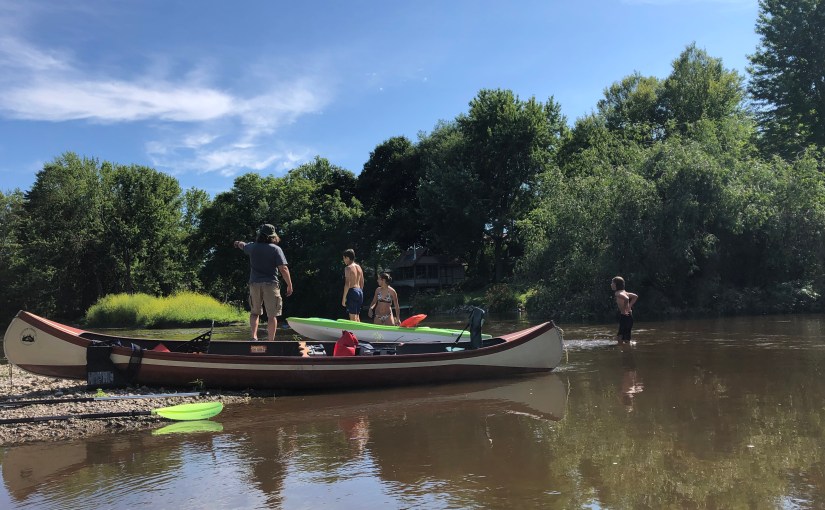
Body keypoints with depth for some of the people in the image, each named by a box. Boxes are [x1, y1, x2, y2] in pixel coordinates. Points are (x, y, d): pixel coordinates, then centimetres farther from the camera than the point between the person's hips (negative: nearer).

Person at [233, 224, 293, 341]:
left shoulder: (252, 247, 6)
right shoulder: (276, 249, -5)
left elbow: (242, 246, 32)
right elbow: (283, 269, -12)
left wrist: (238, 243, 56)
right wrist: (289, 285, -4)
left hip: (254, 283, 3)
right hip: (270, 284, -3)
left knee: (254, 312, 16)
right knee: (271, 315, 2)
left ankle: (254, 337, 1)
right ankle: (270, 341, 0)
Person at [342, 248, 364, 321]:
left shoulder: (348, 268, -11)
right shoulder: (359, 267, 13)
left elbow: (347, 284, -17)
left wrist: (344, 298, -15)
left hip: (352, 291, -8)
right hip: (359, 291, 8)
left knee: (353, 317, -6)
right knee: (357, 316, 15)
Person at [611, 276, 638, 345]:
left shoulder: (618, 293, -14)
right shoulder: (623, 292, 14)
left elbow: (626, 299, -33)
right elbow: (635, 296, 21)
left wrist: (624, 310, -21)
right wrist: (629, 306, 16)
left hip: (625, 316, -10)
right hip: (628, 316, 10)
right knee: (619, 338, 16)